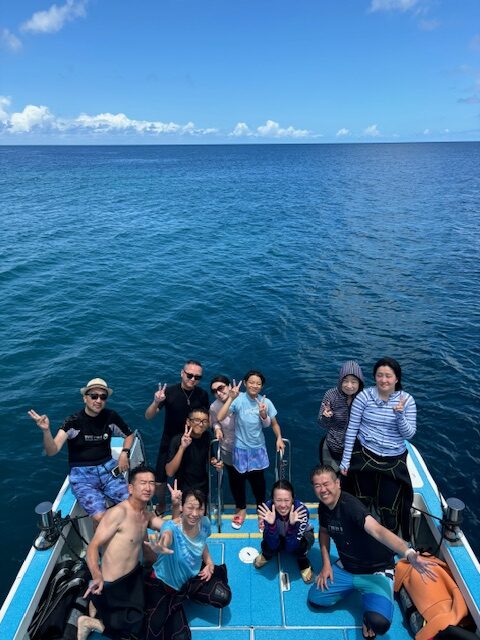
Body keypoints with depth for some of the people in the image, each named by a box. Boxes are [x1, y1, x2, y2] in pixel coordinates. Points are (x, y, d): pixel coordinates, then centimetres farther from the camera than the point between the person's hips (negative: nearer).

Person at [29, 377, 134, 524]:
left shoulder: (111, 416, -2)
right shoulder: (73, 422, -11)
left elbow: (130, 435, 15)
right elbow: (52, 451, -21)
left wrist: (124, 453, -2)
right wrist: (46, 430, -38)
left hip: (108, 468, 3)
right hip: (82, 474, -3)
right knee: (100, 517, -26)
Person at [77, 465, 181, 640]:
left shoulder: (147, 515, 4)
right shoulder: (118, 512, -22)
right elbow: (93, 546, -25)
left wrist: (176, 505, -8)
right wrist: (97, 576, -42)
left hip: (136, 575, 8)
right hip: (114, 585, -8)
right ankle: (91, 622, 12)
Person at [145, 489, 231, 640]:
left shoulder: (204, 523, -16)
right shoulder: (172, 526, -33)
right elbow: (167, 536, -59)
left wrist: (210, 563, -6)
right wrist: (160, 548, -81)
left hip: (193, 575, 5)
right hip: (165, 582, -5)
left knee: (223, 598, -15)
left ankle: (186, 593, 10)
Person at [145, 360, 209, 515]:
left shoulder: (202, 395, -12)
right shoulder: (169, 391, -19)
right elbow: (148, 417, -20)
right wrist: (156, 402, -39)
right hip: (169, 443, -1)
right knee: (160, 481, 1)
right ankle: (161, 506, 33)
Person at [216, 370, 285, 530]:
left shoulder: (265, 402, -10)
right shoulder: (239, 399, -20)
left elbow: (273, 424, 2)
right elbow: (219, 418, -29)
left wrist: (279, 438, -13)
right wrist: (230, 398, -33)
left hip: (258, 448, 1)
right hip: (241, 447, -1)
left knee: (258, 481, 8)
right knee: (240, 479, 17)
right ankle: (242, 509, 43)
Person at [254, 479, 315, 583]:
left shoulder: (301, 510, -37)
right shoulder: (268, 508, -33)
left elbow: (290, 547, -35)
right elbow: (273, 545, -31)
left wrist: (292, 525, -52)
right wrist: (271, 524, -48)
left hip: (302, 534, -1)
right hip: (279, 536, 2)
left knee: (298, 547, -34)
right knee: (268, 546, -29)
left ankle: (303, 563, 2)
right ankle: (267, 555, 8)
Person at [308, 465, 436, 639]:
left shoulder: (350, 505, -31)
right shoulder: (324, 507, -6)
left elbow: (378, 530, -47)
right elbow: (324, 532, 14)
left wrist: (409, 553, -62)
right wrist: (326, 564, 2)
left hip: (375, 572, -7)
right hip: (345, 568, 7)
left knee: (379, 623, -30)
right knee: (315, 598, -5)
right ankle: (354, 588, 18)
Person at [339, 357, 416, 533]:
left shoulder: (406, 400, -7)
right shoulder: (364, 396, -11)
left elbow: (409, 434, -7)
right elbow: (352, 428, -6)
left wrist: (400, 414, -26)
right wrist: (345, 460, -4)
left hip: (393, 460, 0)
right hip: (364, 456, 0)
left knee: (389, 507, 7)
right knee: (363, 501, 16)